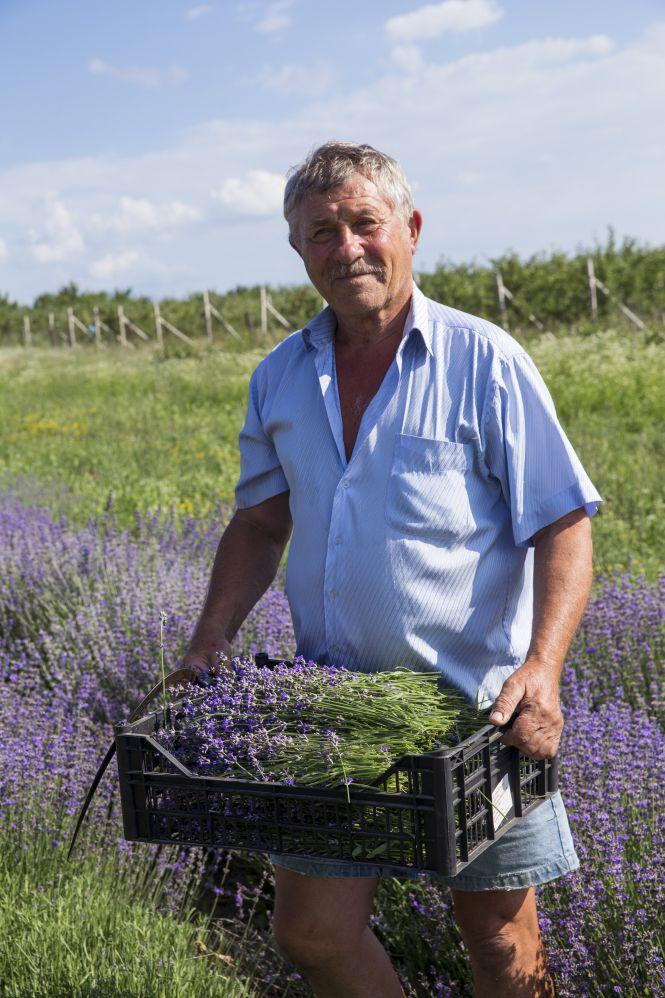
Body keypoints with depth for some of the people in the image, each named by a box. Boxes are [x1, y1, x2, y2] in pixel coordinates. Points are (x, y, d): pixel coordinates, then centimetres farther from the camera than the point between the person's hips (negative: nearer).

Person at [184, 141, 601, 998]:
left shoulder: (484, 362, -7)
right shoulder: (278, 379, 7)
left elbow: (563, 528, -10)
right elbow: (260, 522, 17)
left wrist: (541, 667, -24)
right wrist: (209, 641, 4)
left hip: (476, 703, -4)